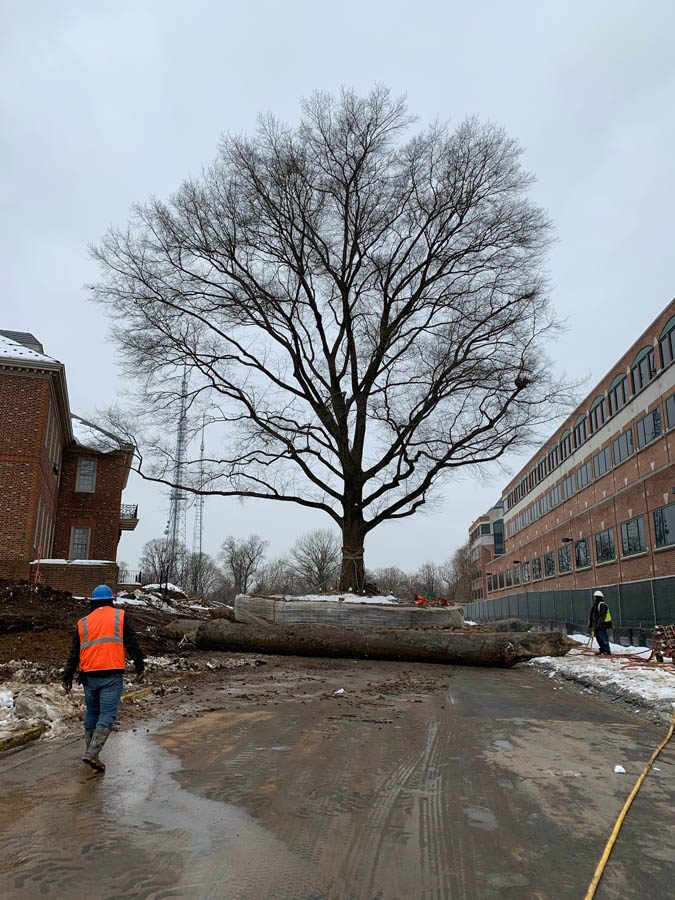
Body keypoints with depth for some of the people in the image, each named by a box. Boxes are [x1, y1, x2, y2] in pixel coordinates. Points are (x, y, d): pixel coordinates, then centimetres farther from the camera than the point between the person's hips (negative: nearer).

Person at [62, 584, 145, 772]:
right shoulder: (120, 616, 3)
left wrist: (67, 678, 15)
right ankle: (92, 753, -12)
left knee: (91, 713, 18)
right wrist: (139, 667, 7)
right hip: (112, 675, -4)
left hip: (89, 676, 4)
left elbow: (74, 653, 11)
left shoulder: (83, 622, 11)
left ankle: (90, 752, 23)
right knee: (107, 715, -1)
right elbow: (132, 644, 1)